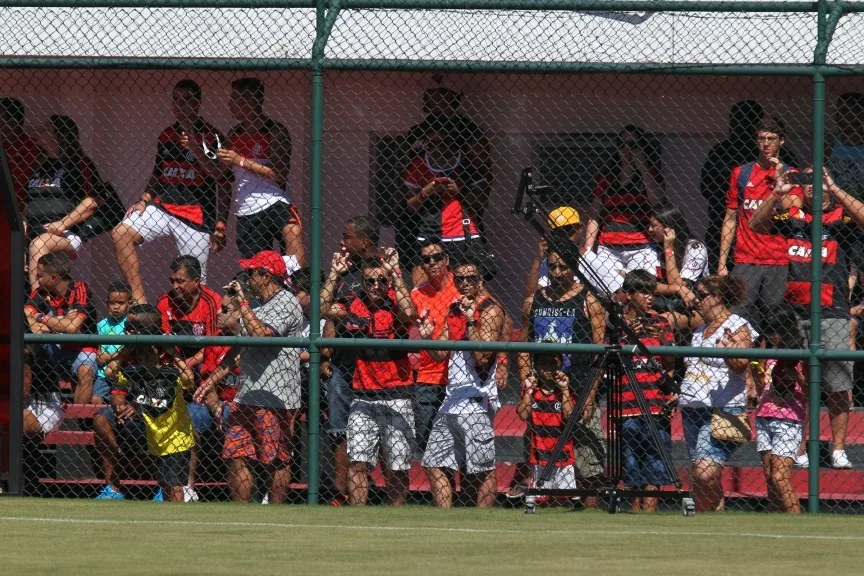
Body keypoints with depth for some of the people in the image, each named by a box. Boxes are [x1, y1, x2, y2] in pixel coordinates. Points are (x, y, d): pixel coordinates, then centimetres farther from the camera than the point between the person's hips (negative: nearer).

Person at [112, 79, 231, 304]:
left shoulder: (211, 136, -3)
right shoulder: (167, 135, 14)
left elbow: (223, 182, -7)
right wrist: (144, 200, 8)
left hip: (196, 216, -5)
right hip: (162, 207, 5)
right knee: (121, 234, -17)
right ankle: (138, 299, -16)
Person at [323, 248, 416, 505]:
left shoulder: (395, 304, -3)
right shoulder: (352, 304, 3)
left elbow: (409, 312, -25)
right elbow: (326, 309, -12)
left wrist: (394, 273, -23)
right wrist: (335, 274, -16)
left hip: (397, 399, -1)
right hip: (363, 396, 1)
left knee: (398, 468, 4)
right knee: (357, 462, -7)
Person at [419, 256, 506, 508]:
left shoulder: (490, 310, -8)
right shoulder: (454, 310, 17)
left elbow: (482, 357, -18)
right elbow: (441, 354, 19)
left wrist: (471, 321, -23)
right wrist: (428, 337, 0)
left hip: (477, 400, -9)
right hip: (452, 399, 9)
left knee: (482, 470, -5)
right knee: (435, 465, 8)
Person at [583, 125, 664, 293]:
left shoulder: (650, 176, 11)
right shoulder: (605, 177, 16)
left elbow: (658, 204, -8)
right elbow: (595, 217, 15)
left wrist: (642, 167, -4)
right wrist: (587, 248, 4)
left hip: (640, 249, -2)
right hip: (609, 250, 2)